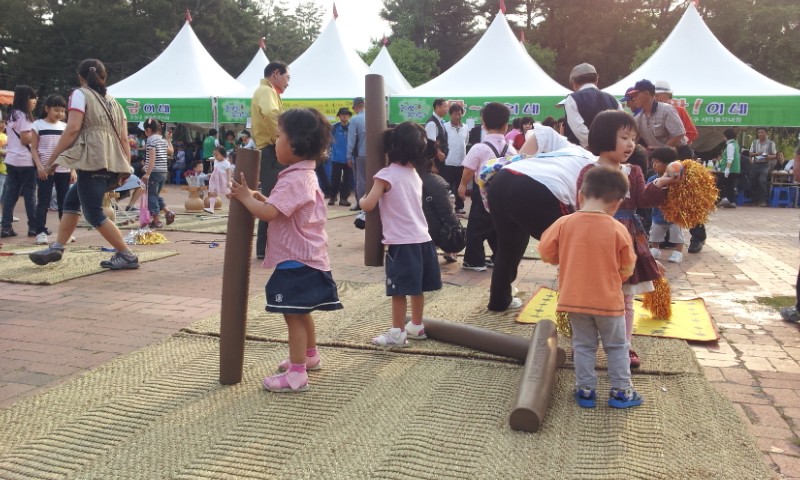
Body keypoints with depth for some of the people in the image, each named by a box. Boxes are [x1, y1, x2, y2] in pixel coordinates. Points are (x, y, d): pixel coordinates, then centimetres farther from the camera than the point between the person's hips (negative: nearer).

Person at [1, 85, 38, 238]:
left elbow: (17, 138, 15)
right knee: (29, 194, -1)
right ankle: (33, 227, 4)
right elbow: (25, 140, -15)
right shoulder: (25, 116, -11)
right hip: (25, 161, -8)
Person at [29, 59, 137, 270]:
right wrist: (127, 168, 17)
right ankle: (56, 247, 20)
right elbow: (123, 138, 16)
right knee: (72, 200, 21)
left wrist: (51, 159, -7)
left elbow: (73, 128, -10)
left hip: (92, 161, -8)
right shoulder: (113, 102, 23)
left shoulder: (80, 94, 4)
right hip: (113, 163, 8)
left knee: (94, 214, -1)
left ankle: (127, 256, -2)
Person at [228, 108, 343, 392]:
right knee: (301, 311, 23)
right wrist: (259, 198, 6)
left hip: (296, 261, -11)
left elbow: (268, 213, -30)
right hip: (306, 257, 11)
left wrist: (246, 197, -14)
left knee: (294, 314, -6)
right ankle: (310, 355, 39)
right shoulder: (305, 175, 13)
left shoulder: (293, 180, -21)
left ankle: (296, 374, 0)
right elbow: (283, 208, 20)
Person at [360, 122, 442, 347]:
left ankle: (398, 333, 6)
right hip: (421, 238, 7)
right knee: (417, 286, 17)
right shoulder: (414, 174, 11)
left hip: (401, 242, -7)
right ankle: (417, 326, 30)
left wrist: (361, 200, 7)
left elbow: (369, 205, -15)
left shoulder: (386, 175, -11)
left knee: (399, 290, 0)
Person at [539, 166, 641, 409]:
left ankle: (585, 390, 21)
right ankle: (620, 391, 23)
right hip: (608, 300, -1)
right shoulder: (618, 229, -11)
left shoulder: (564, 223, -11)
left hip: (574, 298, 1)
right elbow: (627, 268, -2)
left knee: (583, 345, 16)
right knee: (617, 346, 16)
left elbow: (546, 252, -1)